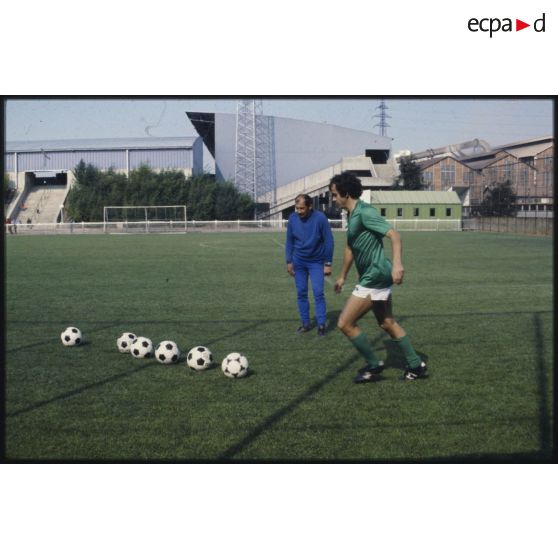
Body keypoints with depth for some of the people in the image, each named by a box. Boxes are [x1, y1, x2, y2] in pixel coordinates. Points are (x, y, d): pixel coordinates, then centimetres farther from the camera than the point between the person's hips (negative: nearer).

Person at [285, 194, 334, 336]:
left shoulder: (320, 218, -19)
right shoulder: (292, 219, -9)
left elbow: (328, 241, -11)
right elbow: (289, 241, 3)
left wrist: (328, 263, -11)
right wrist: (289, 262, 2)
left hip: (316, 262, -3)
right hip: (299, 262, 3)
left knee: (318, 292, -7)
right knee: (301, 293, 5)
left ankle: (321, 324, -1)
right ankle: (306, 323, 15)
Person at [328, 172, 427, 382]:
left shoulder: (364, 212, -16)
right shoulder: (352, 215, 14)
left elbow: (394, 234, -26)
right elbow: (350, 248, 27)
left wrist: (397, 263, -40)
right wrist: (342, 277, 35)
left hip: (375, 276, -10)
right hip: (375, 277, 10)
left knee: (345, 323, -7)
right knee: (387, 323, 17)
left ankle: (373, 366, 5)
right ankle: (416, 366, 25)